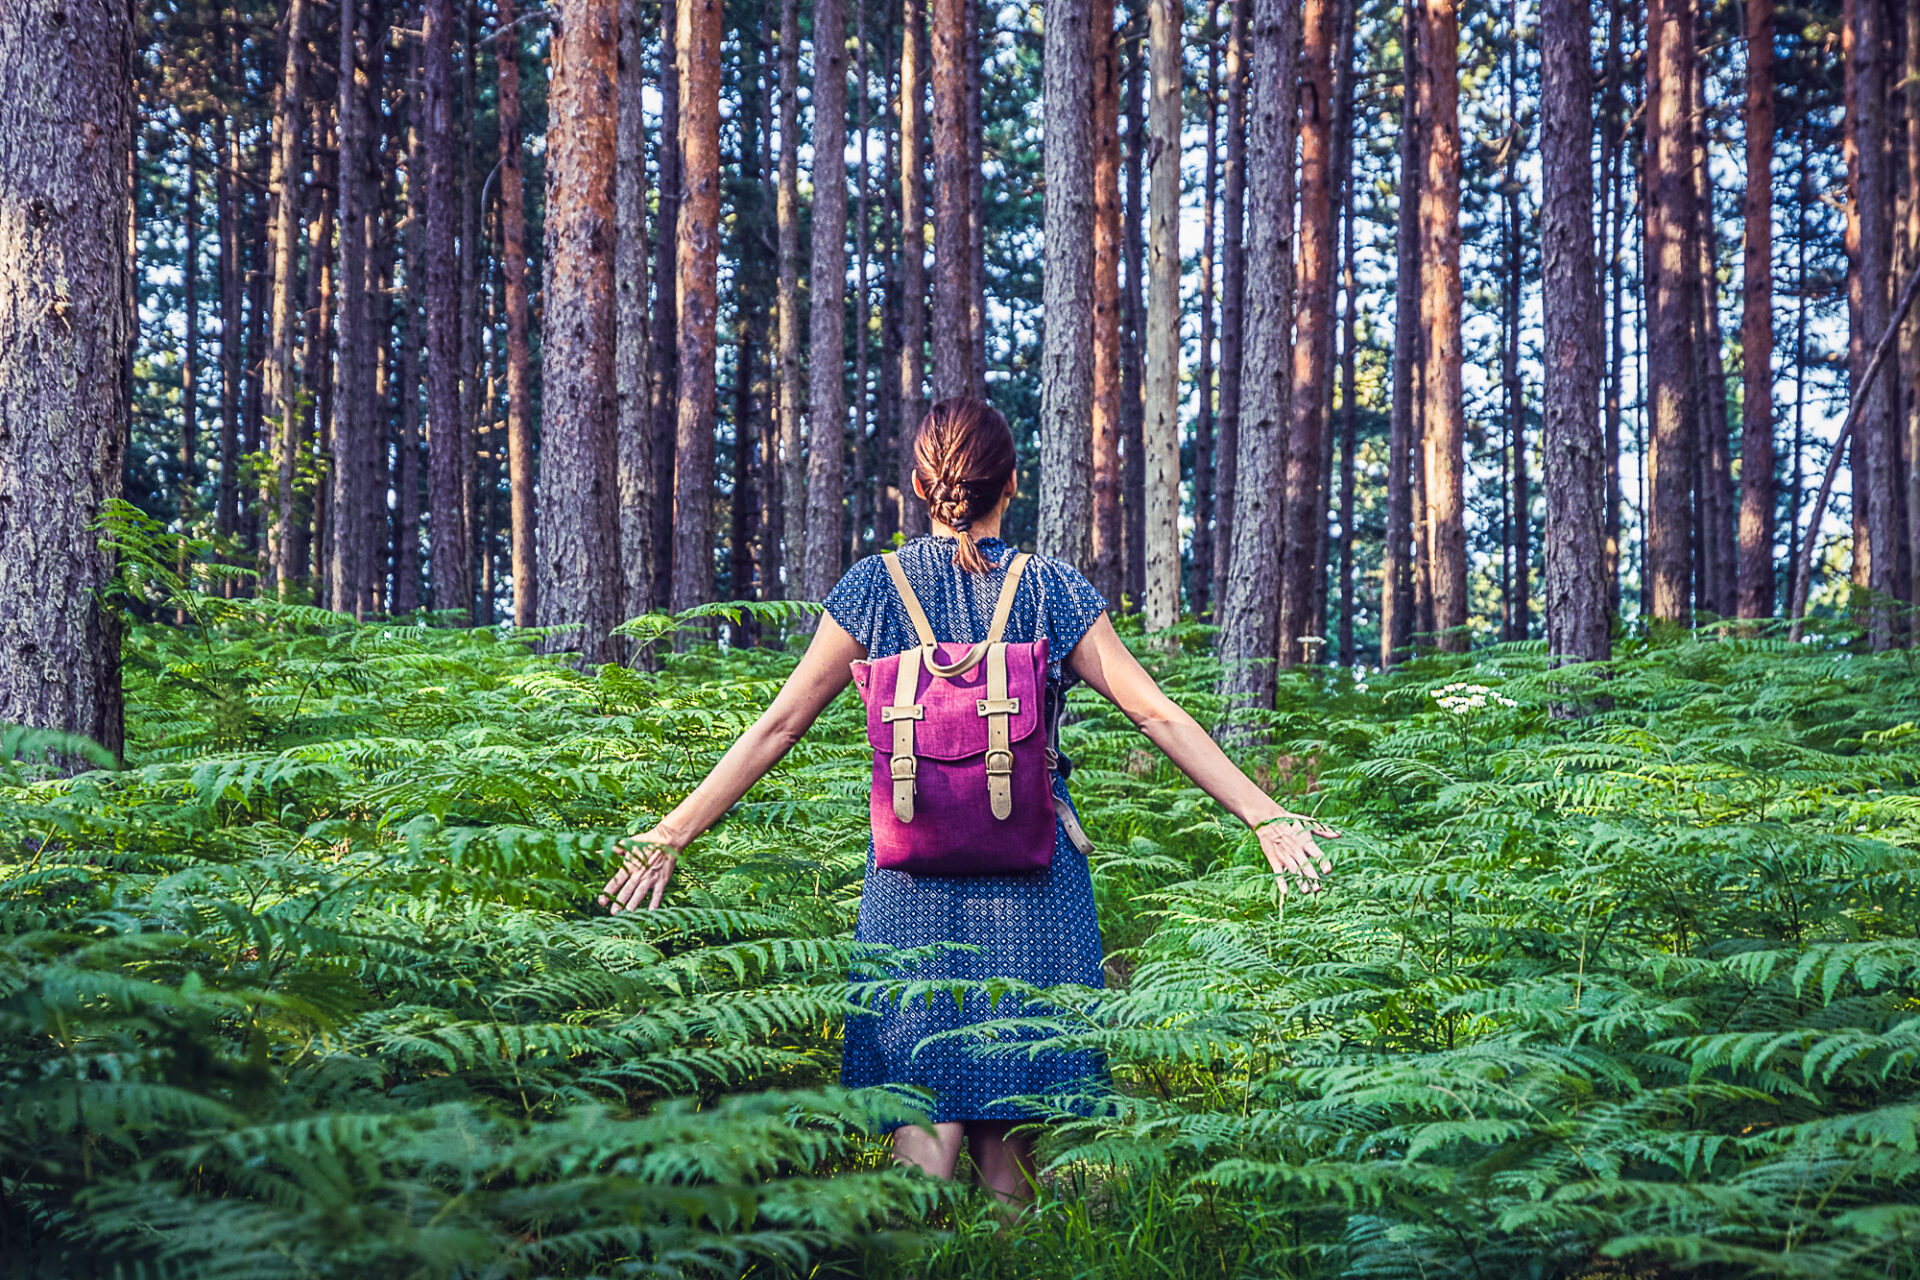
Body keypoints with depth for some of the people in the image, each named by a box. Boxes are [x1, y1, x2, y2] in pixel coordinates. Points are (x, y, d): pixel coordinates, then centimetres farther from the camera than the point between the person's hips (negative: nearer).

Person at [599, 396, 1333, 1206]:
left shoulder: (876, 587, 1)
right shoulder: (1049, 590, 0)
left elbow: (778, 728, 1)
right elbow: (1159, 717, -2)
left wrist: (671, 834, 6)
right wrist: (1264, 816, 3)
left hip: (913, 877, 0)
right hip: (1032, 884, 0)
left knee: (924, 1123, 0)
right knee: (1007, 1126, 9)